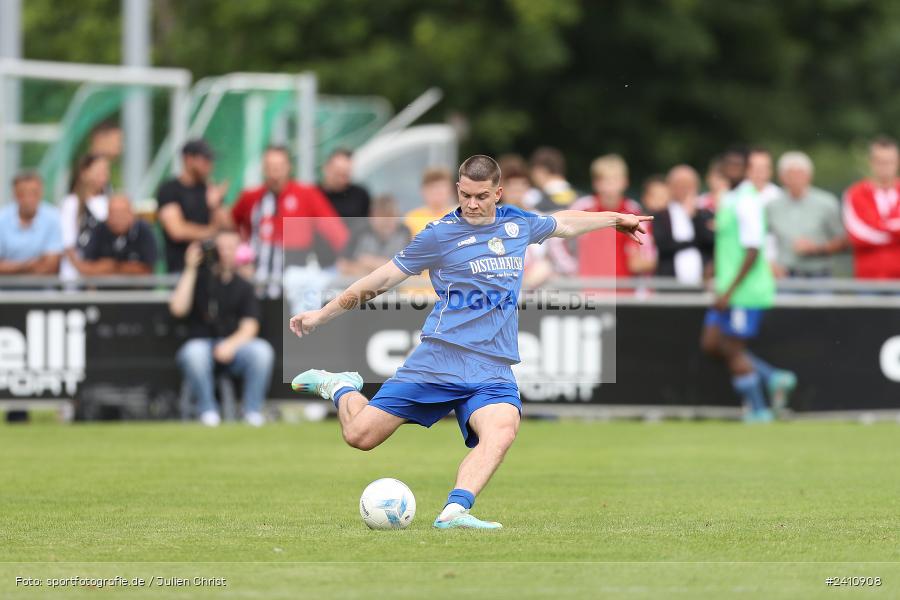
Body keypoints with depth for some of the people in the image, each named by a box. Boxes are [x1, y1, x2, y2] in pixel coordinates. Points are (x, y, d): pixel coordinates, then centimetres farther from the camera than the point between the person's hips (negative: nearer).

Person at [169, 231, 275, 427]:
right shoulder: (198, 278, 8)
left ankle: (252, 411, -19)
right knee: (194, 351, -37)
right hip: (202, 343, -1)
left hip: (235, 346, 1)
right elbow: (178, 309, -9)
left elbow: (249, 327, 0)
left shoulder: (243, 287, 11)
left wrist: (231, 344, -21)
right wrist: (190, 270, -9)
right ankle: (208, 411, -21)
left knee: (262, 350, -29)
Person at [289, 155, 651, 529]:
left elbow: (564, 222, 35)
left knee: (502, 430, -31)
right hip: (439, 359, -3)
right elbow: (384, 277, 5)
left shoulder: (517, 224, 13)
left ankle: (454, 511, -43)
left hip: (493, 369, 3)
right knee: (360, 436, -7)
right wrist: (320, 316, 7)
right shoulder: (440, 234, -1)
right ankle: (340, 388, 26)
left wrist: (616, 218, 45)